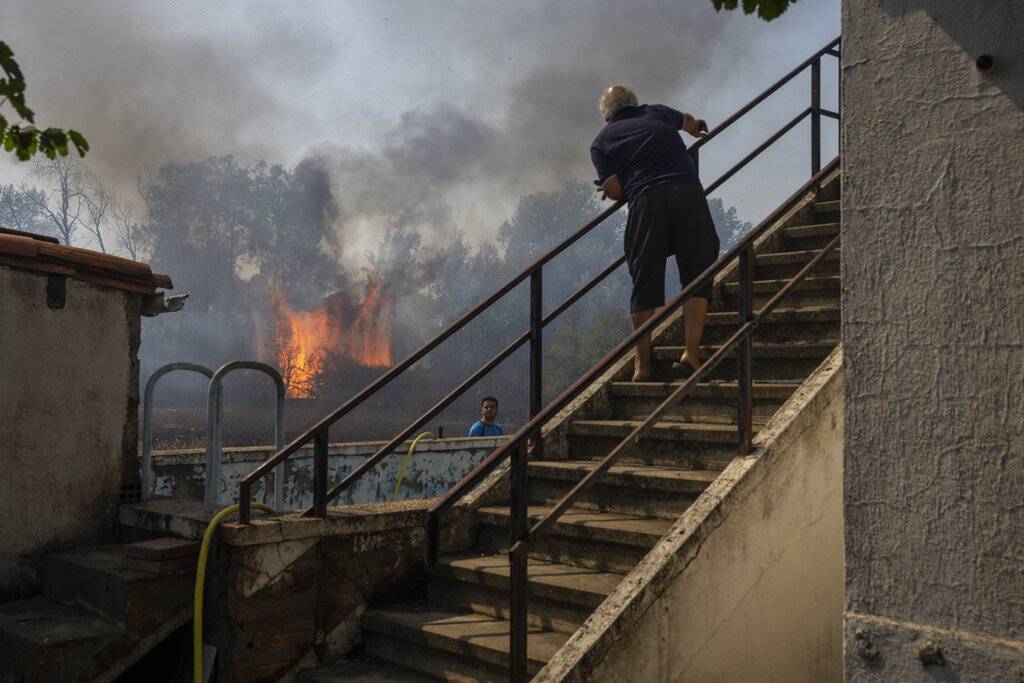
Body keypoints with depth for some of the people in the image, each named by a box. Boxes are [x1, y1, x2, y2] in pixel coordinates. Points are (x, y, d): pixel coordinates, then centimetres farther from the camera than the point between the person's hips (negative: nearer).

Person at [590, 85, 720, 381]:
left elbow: (615, 191, 5)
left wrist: (610, 185, 29)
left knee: (645, 283, 7)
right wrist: (696, 127, 71)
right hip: (688, 192, 1)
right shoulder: (658, 113, 25)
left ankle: (643, 364, 7)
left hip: (645, 201, -1)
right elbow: (687, 121, 48)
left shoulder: (601, 141, 17)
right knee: (696, 276, 6)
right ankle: (691, 352, -5)